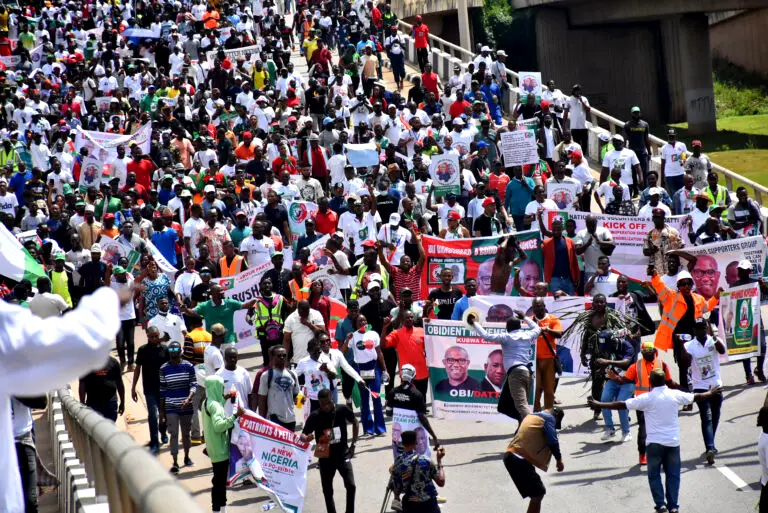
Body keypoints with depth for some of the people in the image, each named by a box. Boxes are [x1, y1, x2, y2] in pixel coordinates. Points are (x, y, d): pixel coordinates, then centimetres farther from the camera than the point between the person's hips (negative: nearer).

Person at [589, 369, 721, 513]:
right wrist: (711, 393, 36)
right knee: (673, 475, 11)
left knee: (654, 474, 10)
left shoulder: (647, 398, -10)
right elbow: (697, 397, 16)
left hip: (655, 443, -3)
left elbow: (622, 405, -10)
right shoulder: (675, 395, 0)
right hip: (673, 442, 3)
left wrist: (598, 404, -3)